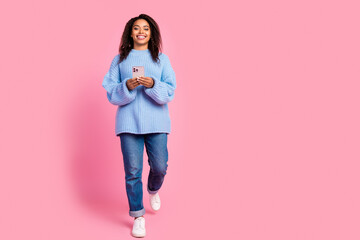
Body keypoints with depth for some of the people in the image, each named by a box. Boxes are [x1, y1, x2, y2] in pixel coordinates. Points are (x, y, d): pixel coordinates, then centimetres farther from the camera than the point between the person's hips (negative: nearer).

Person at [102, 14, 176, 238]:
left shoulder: (162, 59, 9)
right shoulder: (120, 60, 10)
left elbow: (169, 92, 1)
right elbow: (111, 93, 5)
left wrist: (152, 84, -18)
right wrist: (127, 87, -15)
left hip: (156, 121, 1)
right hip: (128, 122, 0)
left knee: (160, 167, -1)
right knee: (132, 171, -1)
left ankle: (153, 190, 35)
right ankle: (138, 216, 14)